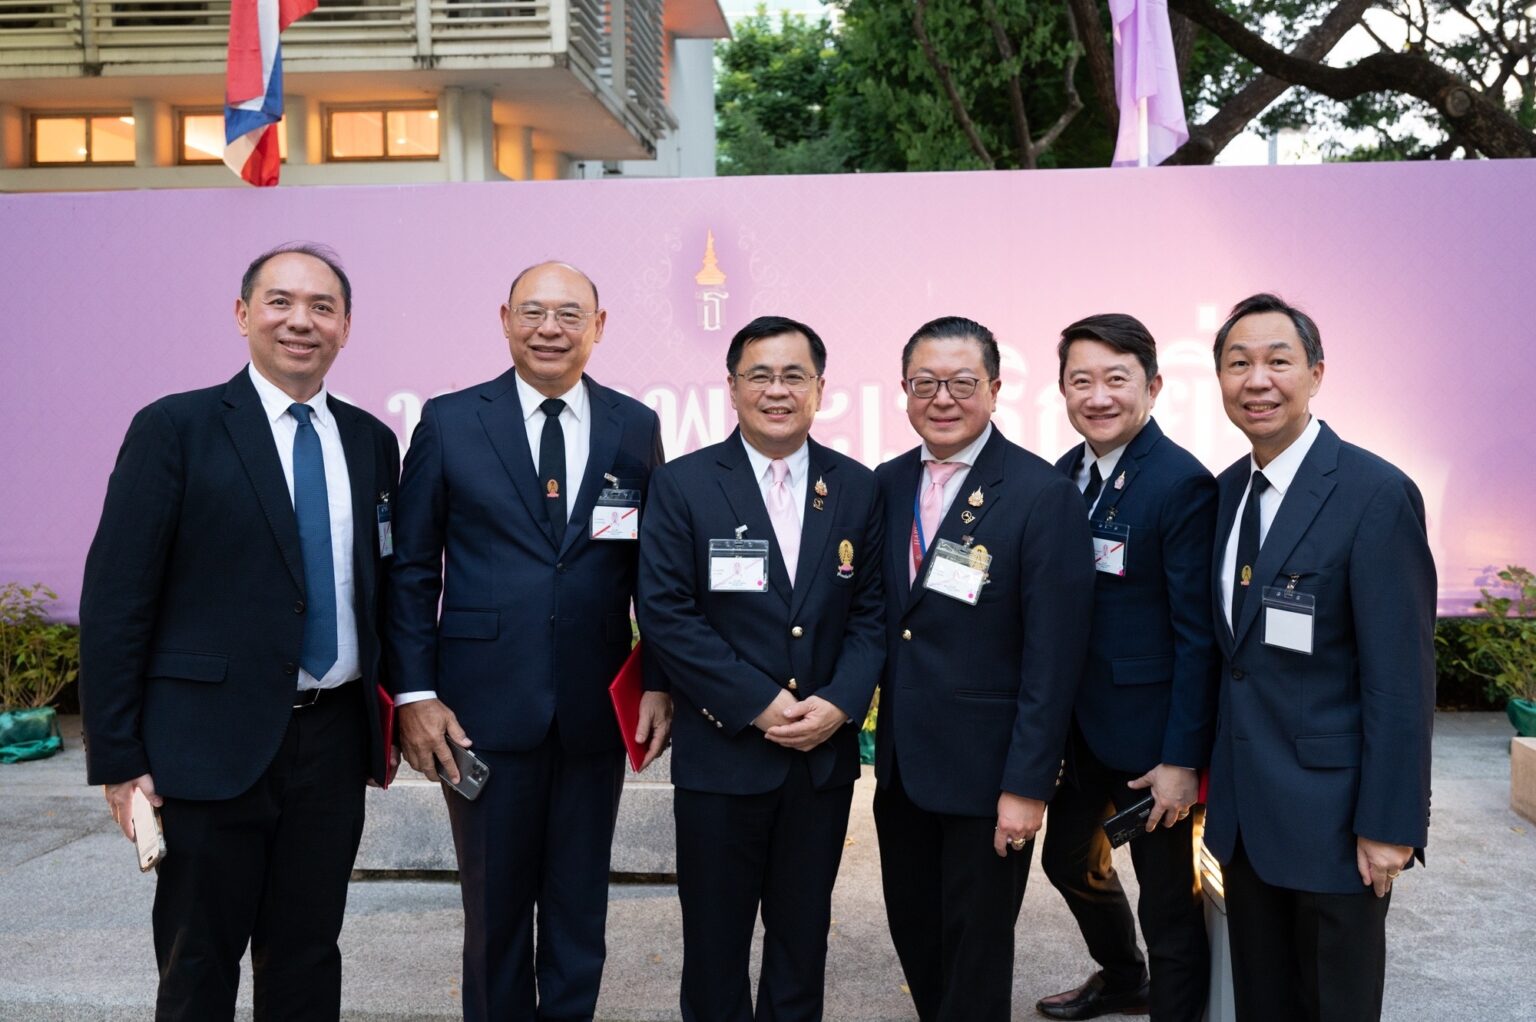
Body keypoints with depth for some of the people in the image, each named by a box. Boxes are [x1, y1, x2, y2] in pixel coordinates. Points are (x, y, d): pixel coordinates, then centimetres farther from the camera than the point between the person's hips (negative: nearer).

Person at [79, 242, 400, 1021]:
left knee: (309, 959, 15)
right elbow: (114, 599, -8)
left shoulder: (371, 440, 9)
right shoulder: (175, 428, -5)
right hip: (214, 743, -4)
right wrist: (118, 759, -11)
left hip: (334, 740, 4)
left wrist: (392, 716, 8)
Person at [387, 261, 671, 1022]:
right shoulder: (449, 421, -1)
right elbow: (412, 569, 0)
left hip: (596, 709, 2)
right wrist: (414, 692, -6)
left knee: (580, 907, 14)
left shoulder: (635, 427, 4)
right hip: (485, 705, -1)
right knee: (495, 906, 12)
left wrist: (660, 682, 1)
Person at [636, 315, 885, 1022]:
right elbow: (666, 614, -10)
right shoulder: (682, 485, -4)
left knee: (803, 932, 16)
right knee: (715, 937, 11)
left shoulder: (857, 488, 4)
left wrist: (839, 703, -12)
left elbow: (871, 611, 4)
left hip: (825, 752, 3)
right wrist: (759, 704, -15)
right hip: (721, 753, -2)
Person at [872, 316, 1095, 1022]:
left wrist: (1027, 783, -16)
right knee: (913, 935, 19)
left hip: (987, 771, -5)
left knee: (975, 953, 10)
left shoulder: (1044, 497, -14)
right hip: (902, 764, 6)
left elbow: (1053, 654, -15)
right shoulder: (887, 485, 4)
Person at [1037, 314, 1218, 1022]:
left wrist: (1183, 758, -18)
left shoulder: (1183, 484, -17)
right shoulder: (1066, 473, 4)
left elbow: (1197, 635, -18)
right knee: (1069, 860, 24)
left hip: (1149, 737, -8)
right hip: (1081, 725, 8)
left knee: (1168, 901, 7)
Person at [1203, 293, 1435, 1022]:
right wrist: (1214, 769, 10)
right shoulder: (1227, 490, 6)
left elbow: (1400, 675, -17)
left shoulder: (1376, 494, -15)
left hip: (1330, 811, -6)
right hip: (1244, 809, 6)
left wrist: (1389, 823, -17)